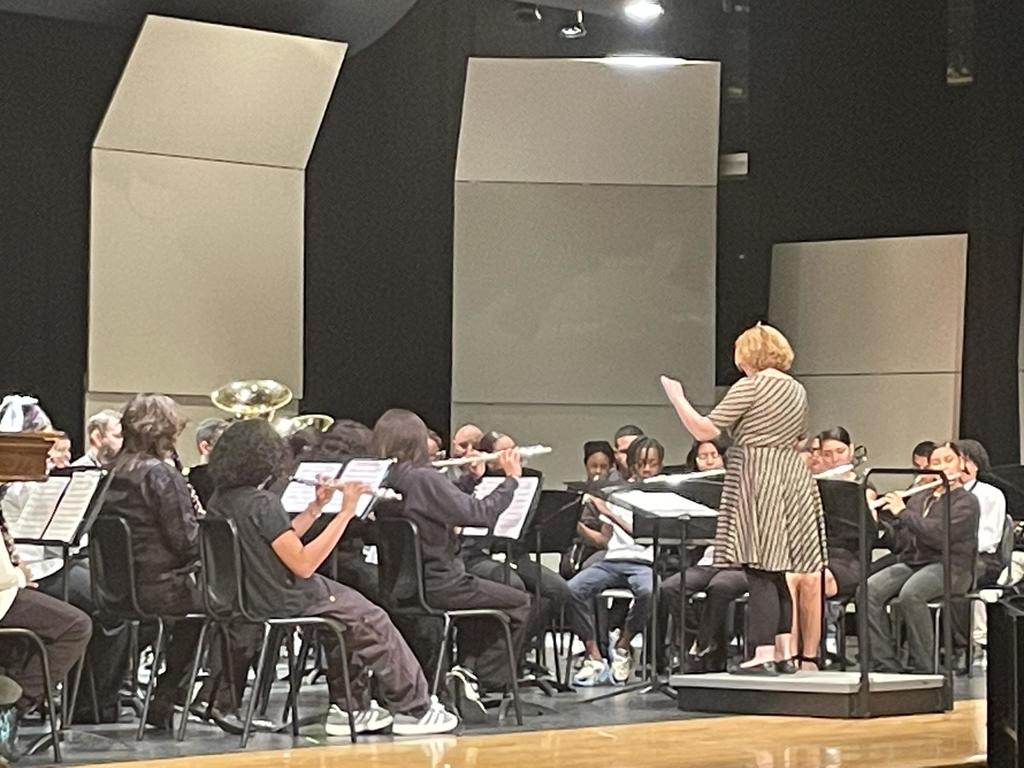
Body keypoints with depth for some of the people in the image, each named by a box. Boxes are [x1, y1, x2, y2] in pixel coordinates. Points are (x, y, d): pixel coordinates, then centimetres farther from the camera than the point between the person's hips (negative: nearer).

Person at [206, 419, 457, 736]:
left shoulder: (220, 501, 3)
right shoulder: (261, 503, -24)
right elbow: (303, 563, -26)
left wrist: (315, 508, 7)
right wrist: (345, 513, -23)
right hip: (282, 603, -9)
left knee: (350, 613, 26)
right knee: (374, 621, 7)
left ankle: (349, 708, 24)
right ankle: (414, 710, 16)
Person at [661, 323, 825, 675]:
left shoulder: (750, 386, -9)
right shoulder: (796, 389, 14)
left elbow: (703, 430, -12)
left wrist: (677, 398, 0)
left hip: (756, 480, -8)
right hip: (792, 479, 8)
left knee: (760, 571, -8)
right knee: (777, 571, 12)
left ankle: (763, 654, -11)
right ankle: (784, 651, 13)